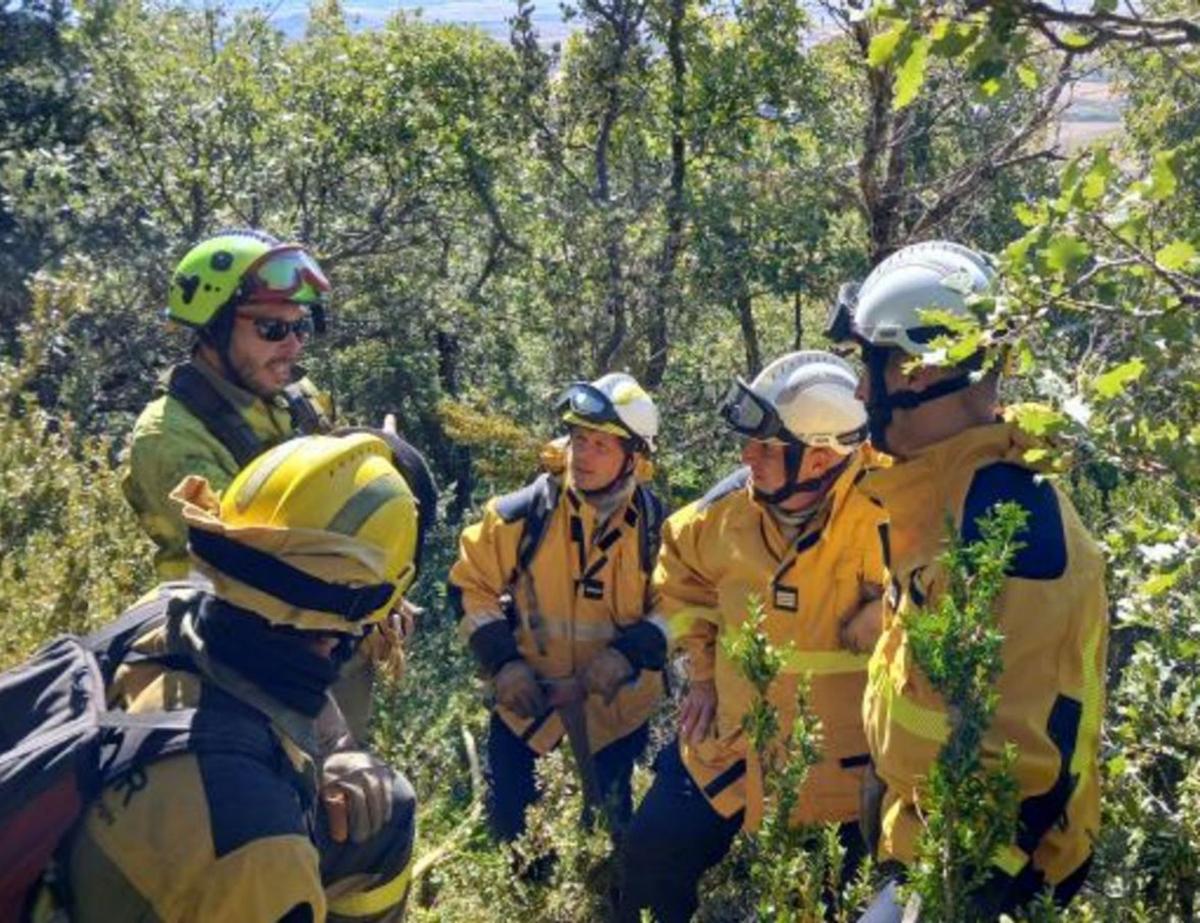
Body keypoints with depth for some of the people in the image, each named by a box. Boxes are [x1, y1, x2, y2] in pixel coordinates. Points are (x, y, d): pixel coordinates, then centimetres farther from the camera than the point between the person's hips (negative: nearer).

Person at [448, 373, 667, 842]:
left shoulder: (654, 525, -12)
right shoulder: (525, 512, -14)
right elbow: (472, 584, -4)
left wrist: (629, 654, -22)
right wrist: (503, 662, -14)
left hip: (617, 695, 0)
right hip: (526, 690, 0)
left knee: (616, 810, 17)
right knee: (506, 805, 9)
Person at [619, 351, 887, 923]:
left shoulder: (881, 516, -27)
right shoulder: (732, 506, -8)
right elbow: (680, 567, 13)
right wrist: (702, 668, 10)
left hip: (841, 770, -5)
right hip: (729, 749, 5)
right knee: (651, 865, 13)